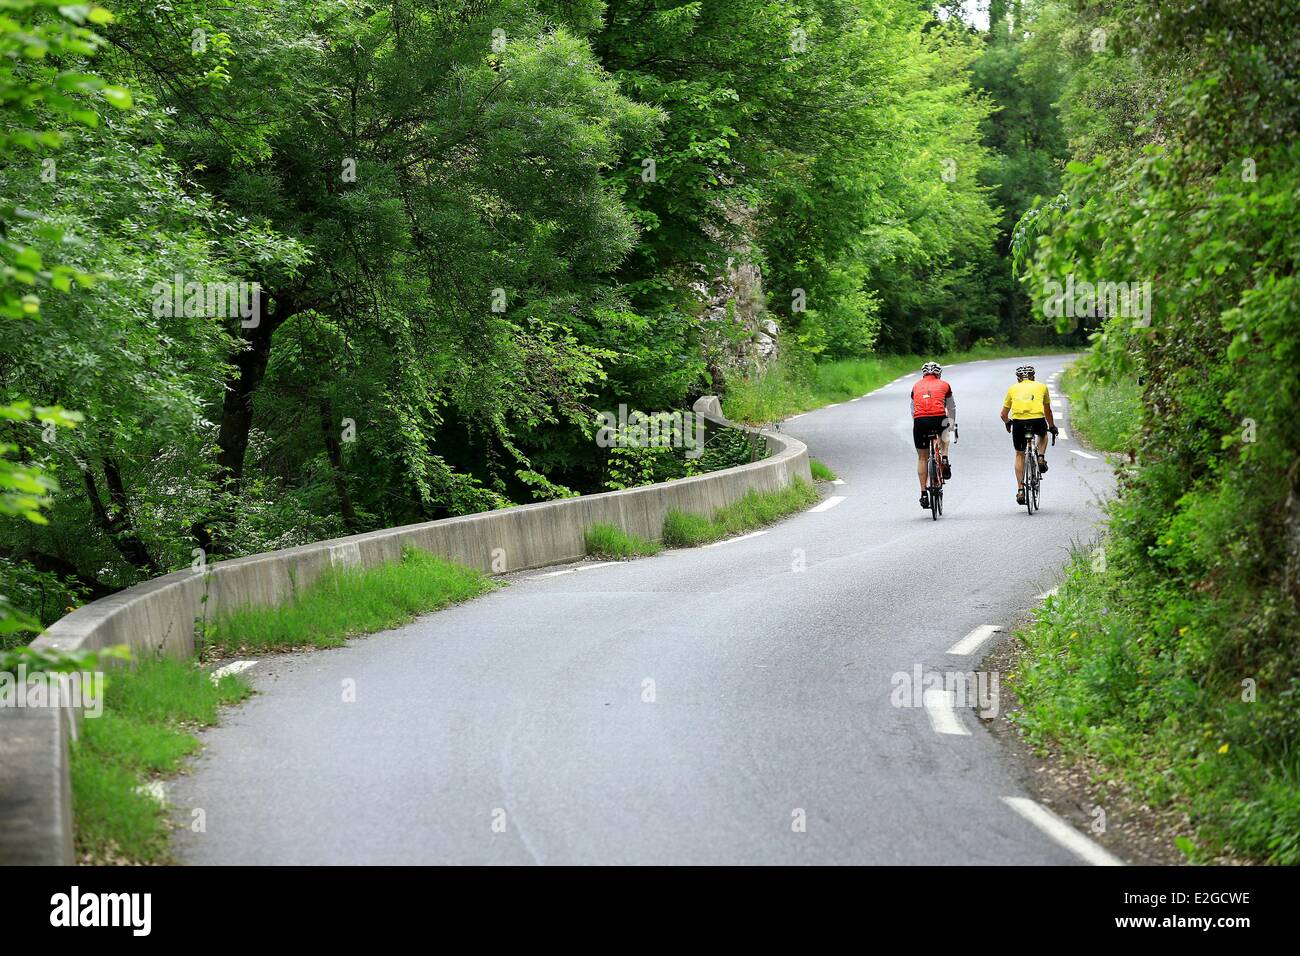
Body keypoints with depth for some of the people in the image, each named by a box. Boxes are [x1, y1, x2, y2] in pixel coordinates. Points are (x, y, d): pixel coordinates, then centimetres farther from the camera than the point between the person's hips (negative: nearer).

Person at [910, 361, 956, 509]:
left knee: (922, 458, 14)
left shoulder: (916, 386, 23)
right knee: (944, 432, 37)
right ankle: (945, 460, 15)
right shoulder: (944, 385, 19)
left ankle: (924, 493, 12)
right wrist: (953, 425, 43)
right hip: (938, 419, -1)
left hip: (920, 421, 1)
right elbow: (951, 408, 29)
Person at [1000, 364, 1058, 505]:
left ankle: (1020, 490, 13)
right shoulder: (1041, 387, 20)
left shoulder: (1013, 389, 20)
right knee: (1043, 434, 37)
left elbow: (1003, 414, 23)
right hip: (1038, 421, 0)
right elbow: (1047, 411, 30)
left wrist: (1007, 423, 45)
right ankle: (1041, 458, 15)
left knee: (1019, 455, 19)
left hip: (1019, 423, 0)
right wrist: (1052, 426, 46)